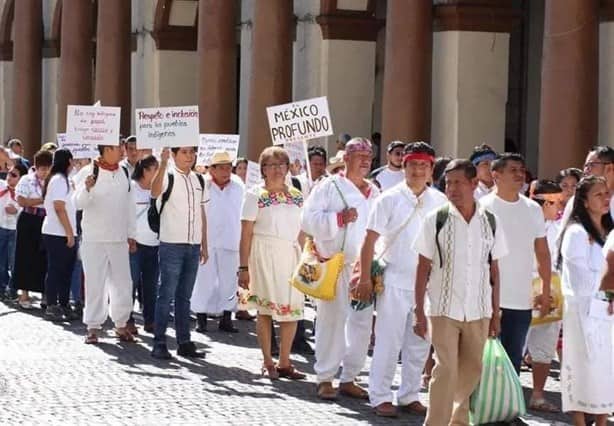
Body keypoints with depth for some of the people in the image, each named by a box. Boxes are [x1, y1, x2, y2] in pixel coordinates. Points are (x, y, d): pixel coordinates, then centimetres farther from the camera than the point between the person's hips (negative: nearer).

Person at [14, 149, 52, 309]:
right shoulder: (26, 180, -1)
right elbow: (21, 201, -12)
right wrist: (42, 200, -15)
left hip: (47, 222, 3)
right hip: (29, 221, -3)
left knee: (45, 258, 3)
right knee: (27, 257, 2)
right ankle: (24, 294, 9)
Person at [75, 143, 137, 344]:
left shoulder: (124, 173, 8)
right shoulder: (90, 171, -6)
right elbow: (79, 203, -11)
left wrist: (131, 235, 13)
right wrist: (87, 188, -32)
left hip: (119, 239, 4)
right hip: (94, 238, -4)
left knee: (123, 283, 5)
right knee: (95, 283, 0)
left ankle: (121, 324, 17)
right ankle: (93, 326, 8)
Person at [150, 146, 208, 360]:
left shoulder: (198, 180, 13)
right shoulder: (168, 176, -7)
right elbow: (155, 192, -29)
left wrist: (204, 245, 15)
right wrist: (163, 164, -40)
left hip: (193, 246, 6)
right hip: (172, 244, -6)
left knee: (184, 296, 11)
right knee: (166, 295, -4)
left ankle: (184, 342, 16)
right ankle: (159, 343, -1)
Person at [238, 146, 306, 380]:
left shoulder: (296, 196, 12)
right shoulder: (255, 195, -1)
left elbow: (301, 231, 15)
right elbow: (246, 234, -5)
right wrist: (243, 267, -9)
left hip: (291, 255, 4)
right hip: (264, 255, -4)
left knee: (292, 308, 2)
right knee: (266, 308, 0)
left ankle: (284, 362, 12)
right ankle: (268, 363, 8)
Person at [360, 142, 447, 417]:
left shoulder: (440, 202, 5)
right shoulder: (390, 199, -3)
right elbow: (370, 239, -3)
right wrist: (365, 276, -7)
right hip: (395, 282, -3)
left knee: (420, 344, 9)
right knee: (389, 342, 0)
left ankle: (409, 396, 20)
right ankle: (380, 397, 8)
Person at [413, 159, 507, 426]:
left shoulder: (490, 222, 4)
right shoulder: (436, 220, -3)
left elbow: (494, 272, 9)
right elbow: (423, 269, -2)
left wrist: (496, 313, 8)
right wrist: (419, 311, -6)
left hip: (479, 312, 3)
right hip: (444, 310, -3)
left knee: (472, 370, 13)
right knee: (446, 369, -8)